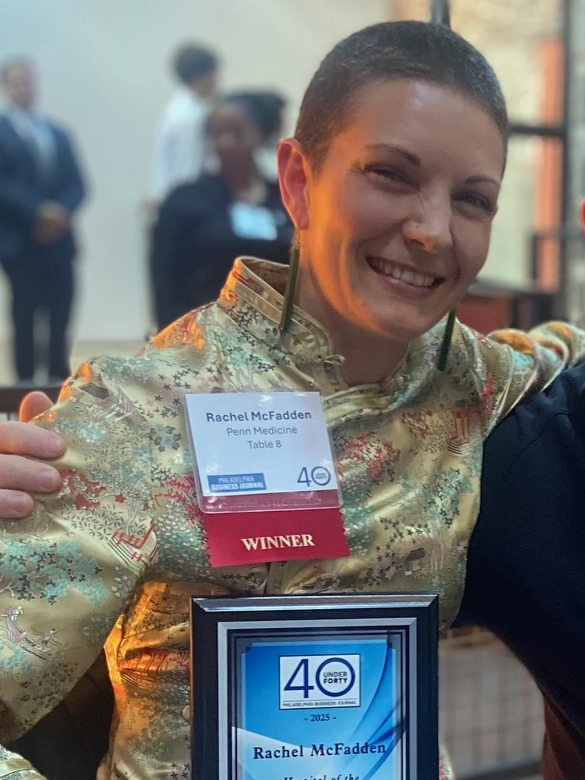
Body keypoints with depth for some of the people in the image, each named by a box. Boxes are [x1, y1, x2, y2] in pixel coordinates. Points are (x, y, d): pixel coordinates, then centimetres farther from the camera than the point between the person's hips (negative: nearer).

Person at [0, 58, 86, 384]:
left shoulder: (59, 134, 17)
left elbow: (77, 184, 10)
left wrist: (63, 211, -10)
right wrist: (37, 212, -18)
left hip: (59, 240, 4)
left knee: (61, 317, 1)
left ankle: (60, 382, 8)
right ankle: (28, 384, 2)